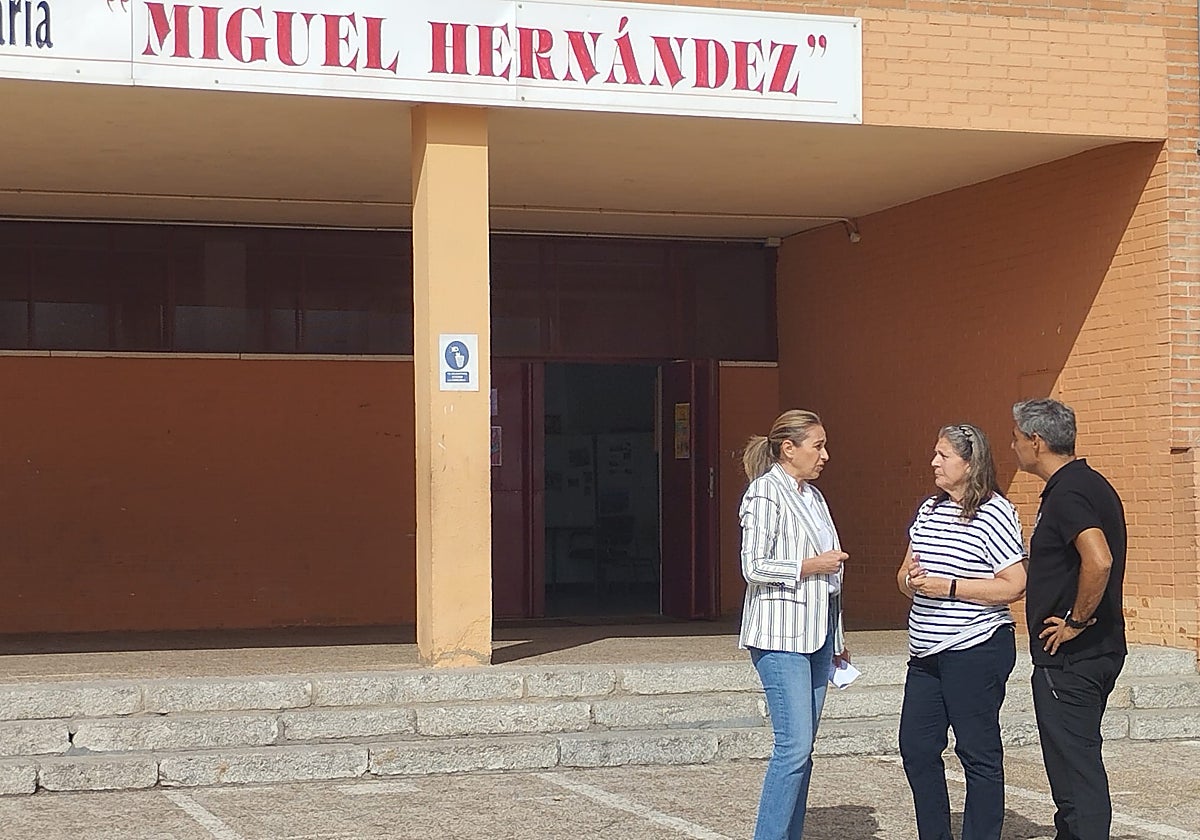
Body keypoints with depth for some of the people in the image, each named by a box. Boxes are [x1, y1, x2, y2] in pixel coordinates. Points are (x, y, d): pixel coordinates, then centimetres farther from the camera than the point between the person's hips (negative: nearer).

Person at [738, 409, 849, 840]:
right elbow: (754, 566, -14)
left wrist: (838, 639, 24)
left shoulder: (813, 496, 18)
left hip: (816, 633, 8)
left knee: (801, 748, 7)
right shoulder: (765, 492, -7)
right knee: (794, 745, -14)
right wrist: (810, 566, -13)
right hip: (781, 634, -8)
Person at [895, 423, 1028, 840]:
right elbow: (905, 575, 20)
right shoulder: (929, 510, 13)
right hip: (927, 653, 8)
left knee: (978, 753, 0)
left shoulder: (995, 513, -10)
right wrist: (911, 579, -5)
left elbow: (1014, 586, -15)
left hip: (976, 650, -8)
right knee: (916, 747, 10)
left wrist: (948, 587, -18)